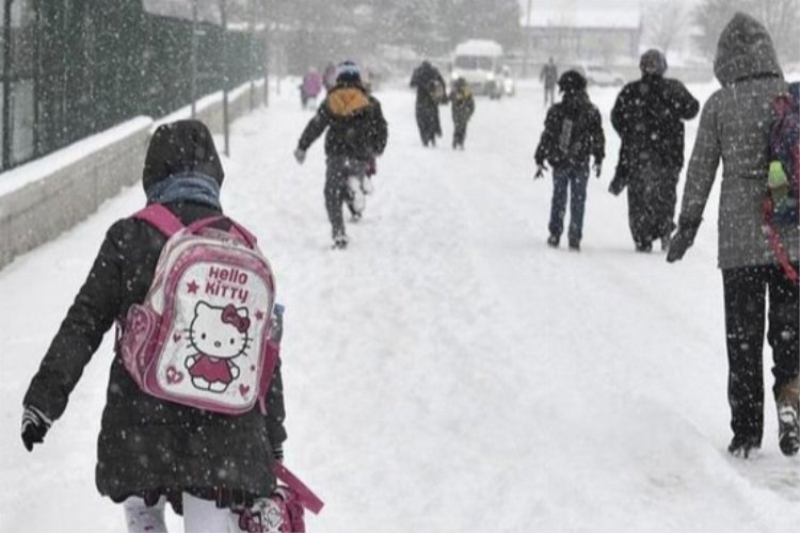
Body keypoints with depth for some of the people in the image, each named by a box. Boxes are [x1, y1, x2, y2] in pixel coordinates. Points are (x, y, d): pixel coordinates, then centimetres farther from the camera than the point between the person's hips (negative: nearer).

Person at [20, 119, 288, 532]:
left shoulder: (129, 237, -5)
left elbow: (84, 323, -5)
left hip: (143, 420, -1)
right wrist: (273, 441, 16)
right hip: (224, 429, 1)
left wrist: (44, 397, 2)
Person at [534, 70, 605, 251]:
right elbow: (598, 138, 2)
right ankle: (575, 238, 5)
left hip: (559, 163, 0)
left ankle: (555, 234, 16)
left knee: (559, 199, 14)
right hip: (581, 163, 0)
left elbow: (547, 137, -6)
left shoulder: (556, 111, -9)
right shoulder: (591, 112, -4)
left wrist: (540, 161, 1)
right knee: (578, 200, 8)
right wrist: (599, 160, 14)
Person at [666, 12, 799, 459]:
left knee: (743, 336, 9)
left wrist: (688, 226, 8)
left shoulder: (719, 105, -4)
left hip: (740, 238, -1)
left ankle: (747, 431, 11)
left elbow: (701, 170, -1)